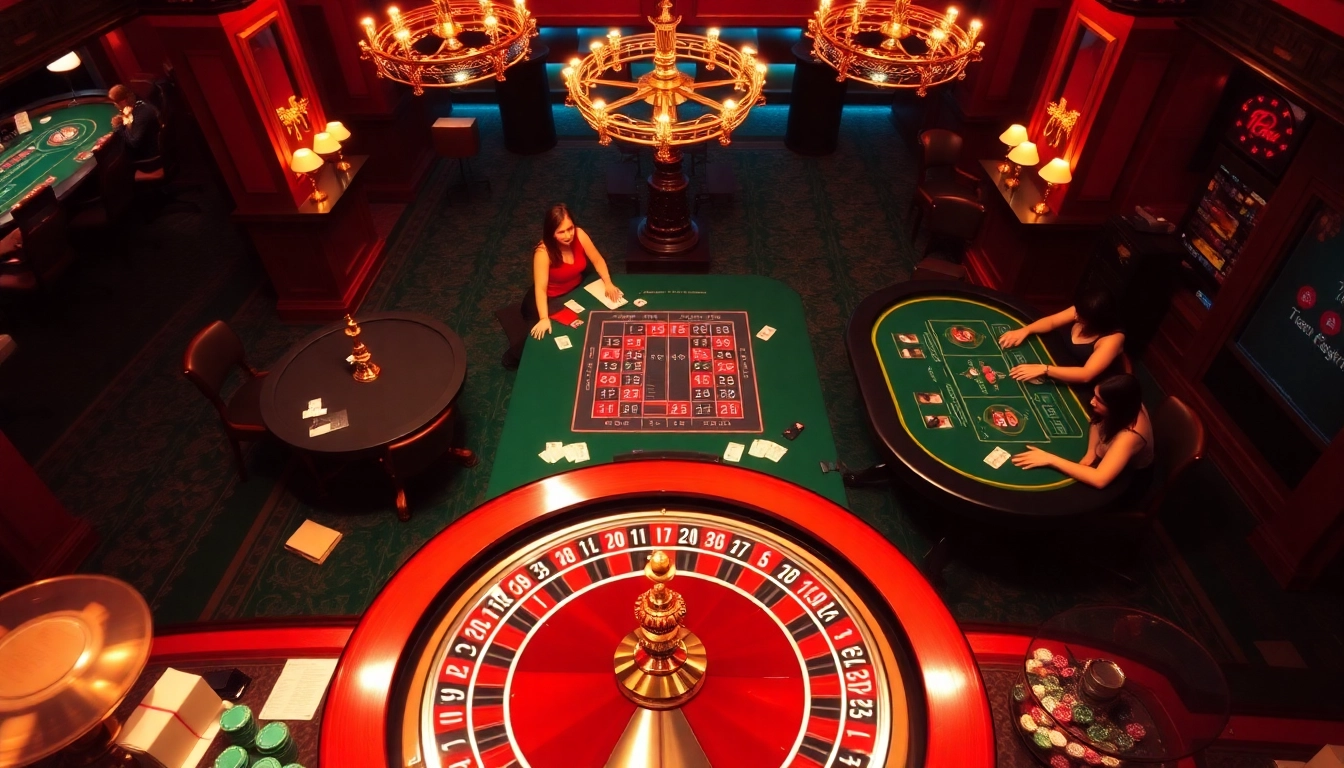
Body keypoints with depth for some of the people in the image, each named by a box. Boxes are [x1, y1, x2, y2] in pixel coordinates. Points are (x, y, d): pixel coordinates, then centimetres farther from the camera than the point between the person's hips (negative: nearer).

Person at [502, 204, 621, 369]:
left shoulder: (579, 235, -18)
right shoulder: (543, 252, -31)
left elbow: (597, 260, -7)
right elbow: (540, 288, -34)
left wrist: (608, 283, -20)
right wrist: (544, 318, -43)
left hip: (575, 291, 6)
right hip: (550, 300, -6)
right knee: (545, 334, -19)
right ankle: (514, 357, 6)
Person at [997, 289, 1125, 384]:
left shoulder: (1113, 338, -33)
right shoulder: (1082, 312, -15)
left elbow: (1085, 375, -42)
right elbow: (1051, 321, -5)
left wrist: (1044, 369, -49)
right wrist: (1025, 331, -25)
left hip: (1086, 391, -7)